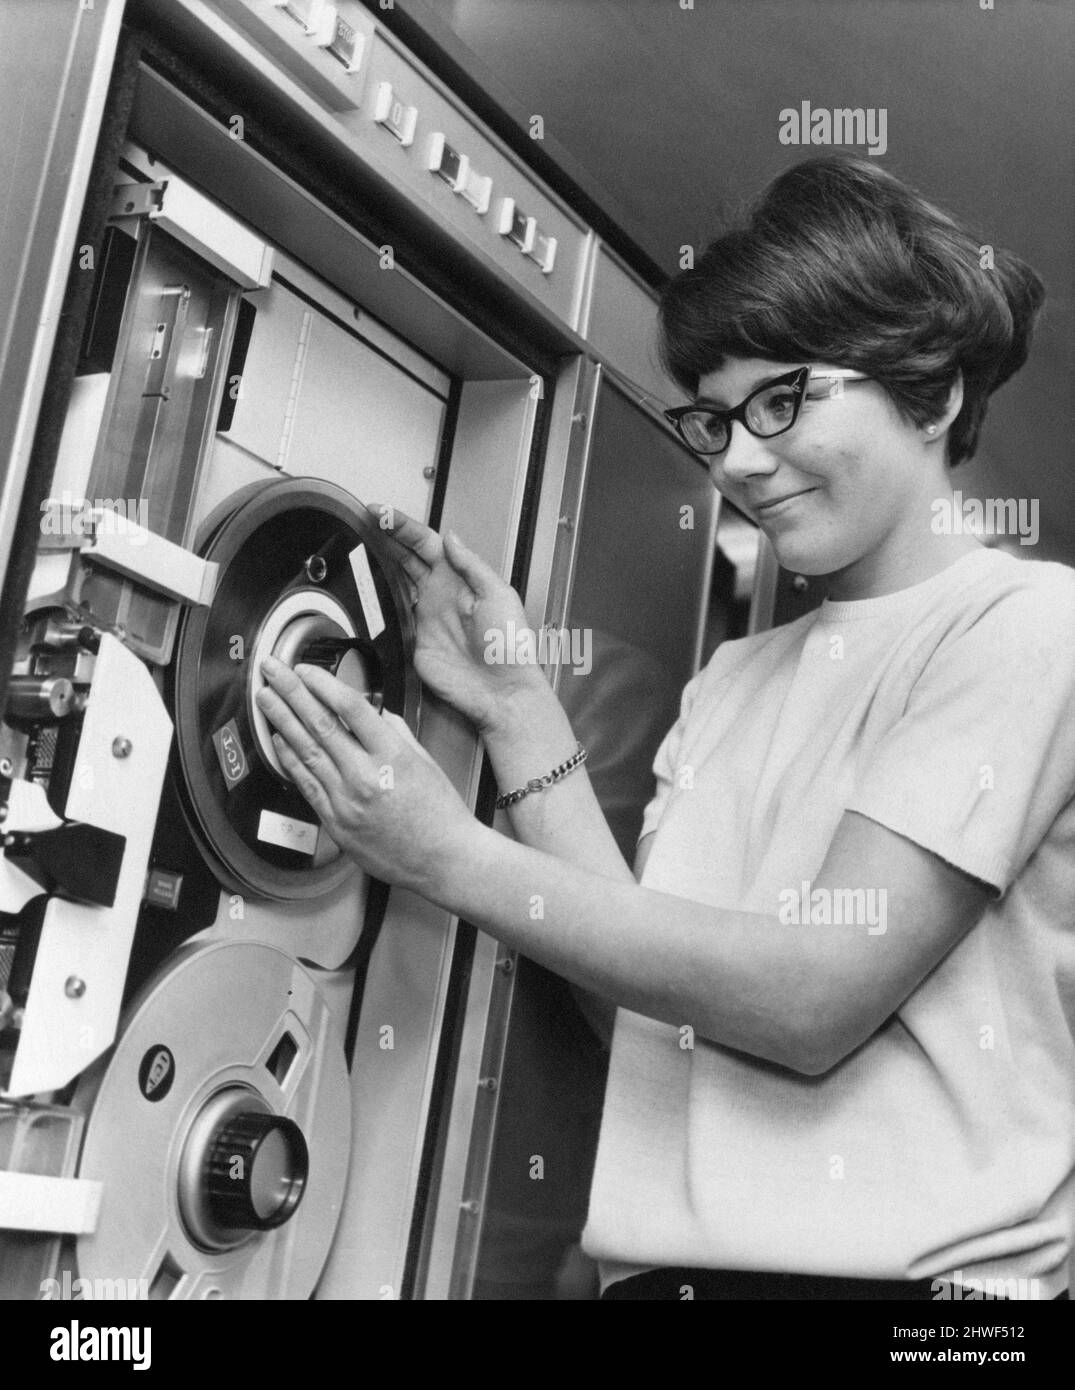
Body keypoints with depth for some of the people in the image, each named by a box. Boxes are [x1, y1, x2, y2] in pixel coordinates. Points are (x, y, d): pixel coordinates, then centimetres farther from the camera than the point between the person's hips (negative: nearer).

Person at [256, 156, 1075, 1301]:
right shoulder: (733, 678, 15)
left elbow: (815, 1000, -13)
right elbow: (649, 1000, 6)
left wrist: (449, 856, -11)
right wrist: (519, 713, 2)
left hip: (909, 1266, -4)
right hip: (662, 1257, 5)